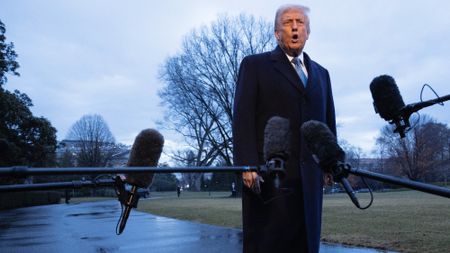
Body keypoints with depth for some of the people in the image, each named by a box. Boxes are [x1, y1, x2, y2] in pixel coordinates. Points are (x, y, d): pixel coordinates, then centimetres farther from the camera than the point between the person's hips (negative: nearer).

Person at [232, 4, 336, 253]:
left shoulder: (321, 73, 21)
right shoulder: (255, 64, 6)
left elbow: (329, 121, 18)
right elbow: (243, 118, -4)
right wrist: (247, 166, -14)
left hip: (310, 176, 5)